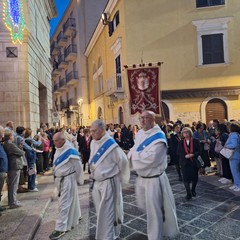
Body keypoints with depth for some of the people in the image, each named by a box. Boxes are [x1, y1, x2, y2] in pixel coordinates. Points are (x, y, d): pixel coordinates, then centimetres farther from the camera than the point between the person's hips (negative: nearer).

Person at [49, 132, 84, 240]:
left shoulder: (71, 151, -22)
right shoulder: (58, 149, 2)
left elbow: (78, 167, -13)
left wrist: (79, 181, -3)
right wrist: (56, 177, 17)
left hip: (68, 179, -8)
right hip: (59, 179, 8)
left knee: (64, 203, -2)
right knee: (70, 199, 23)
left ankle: (60, 228, 7)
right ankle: (75, 217, 42)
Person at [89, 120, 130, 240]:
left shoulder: (111, 144, -19)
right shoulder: (93, 143, 2)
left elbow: (123, 162, -9)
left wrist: (117, 176, 3)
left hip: (108, 183, -7)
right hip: (96, 182, 7)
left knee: (106, 212, 2)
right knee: (100, 211, 20)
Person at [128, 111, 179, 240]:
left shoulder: (158, 137, -20)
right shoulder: (139, 134, 4)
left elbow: (151, 158, -31)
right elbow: (133, 150, 11)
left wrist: (134, 156, -17)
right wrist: (132, 154, -12)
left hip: (153, 179, -8)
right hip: (141, 177, 8)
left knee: (153, 210, 5)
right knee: (142, 205, 23)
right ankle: (160, 215, 49)